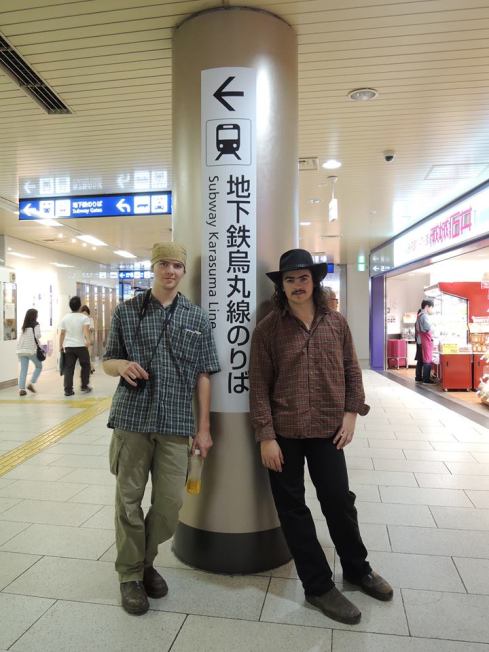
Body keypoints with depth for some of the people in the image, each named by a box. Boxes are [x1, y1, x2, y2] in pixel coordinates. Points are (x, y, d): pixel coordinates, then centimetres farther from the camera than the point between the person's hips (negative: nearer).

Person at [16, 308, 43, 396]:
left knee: (23, 370, 6)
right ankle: (31, 383, 3)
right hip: (32, 350, -5)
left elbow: (21, 338, 9)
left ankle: (21, 388, 0)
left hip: (21, 350, 5)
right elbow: (37, 335, -14)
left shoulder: (24, 326, 14)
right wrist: (38, 342, 3)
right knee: (39, 366, 14)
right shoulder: (36, 324, -3)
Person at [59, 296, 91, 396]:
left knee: (68, 368, 3)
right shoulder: (84, 318, -3)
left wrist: (60, 346, 16)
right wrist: (88, 339, -35)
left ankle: (68, 390, -1)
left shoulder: (65, 318, 7)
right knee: (85, 366, 16)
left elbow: (62, 333, 7)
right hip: (81, 346, -3)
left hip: (68, 346, 3)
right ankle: (84, 386, 20)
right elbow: (86, 329, -22)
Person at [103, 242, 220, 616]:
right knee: (129, 500, 7)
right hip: (132, 420, 0)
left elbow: (203, 376, 5)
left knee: (170, 502, 6)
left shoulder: (198, 318, 6)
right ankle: (130, 574, 29)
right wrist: (123, 365, -16)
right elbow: (108, 361, 8)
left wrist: (204, 427, 1)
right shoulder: (127, 311, 4)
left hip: (177, 424, 1)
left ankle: (146, 561, 33)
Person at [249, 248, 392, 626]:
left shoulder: (336, 323, 2)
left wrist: (351, 413, 0)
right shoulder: (268, 329, -7)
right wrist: (266, 436, -11)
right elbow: (259, 386, -8)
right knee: (292, 508, 8)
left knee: (340, 500, 13)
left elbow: (351, 371, 9)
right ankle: (319, 585, 28)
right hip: (283, 432, -2)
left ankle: (357, 569, 40)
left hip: (327, 430, 2)